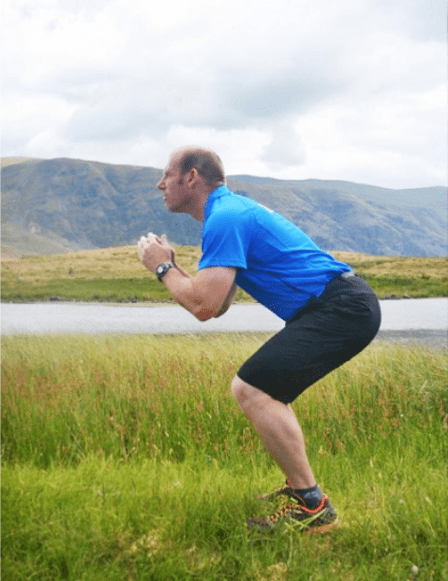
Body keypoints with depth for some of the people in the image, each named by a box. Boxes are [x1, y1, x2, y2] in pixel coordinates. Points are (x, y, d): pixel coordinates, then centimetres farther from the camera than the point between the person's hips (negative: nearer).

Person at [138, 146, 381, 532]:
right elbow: (218, 305, 21)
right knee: (264, 390, 20)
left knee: (251, 388, -16)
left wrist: (163, 268, -4)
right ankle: (299, 487, 22)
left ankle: (312, 507, -11)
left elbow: (203, 306, -21)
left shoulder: (225, 218, -12)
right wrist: (171, 265, 13)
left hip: (341, 308, -11)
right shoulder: (232, 210, 21)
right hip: (347, 306, 11)